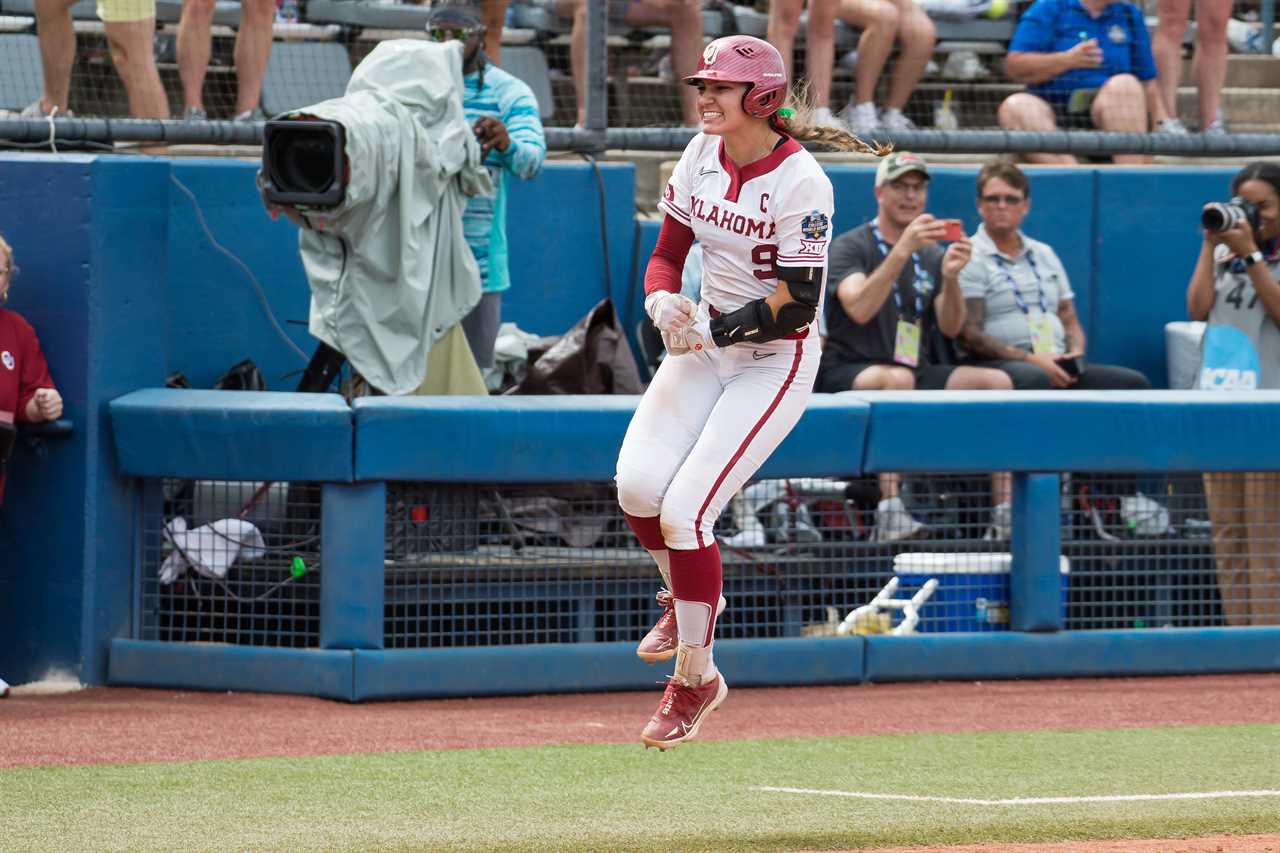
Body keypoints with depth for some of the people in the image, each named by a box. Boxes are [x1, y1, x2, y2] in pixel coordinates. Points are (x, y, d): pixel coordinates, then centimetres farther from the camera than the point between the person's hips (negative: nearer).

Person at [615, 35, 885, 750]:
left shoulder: (801, 182, -20)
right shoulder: (703, 155, 0)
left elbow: (798, 306, -20)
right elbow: (667, 254, 4)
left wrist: (714, 330, -22)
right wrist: (664, 303, -17)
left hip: (776, 362, -6)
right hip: (706, 342, 6)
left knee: (684, 509, -16)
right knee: (639, 485, -13)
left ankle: (696, 678, 1)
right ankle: (687, 599, 19)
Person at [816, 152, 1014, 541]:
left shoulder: (931, 255, 15)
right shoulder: (849, 247, -2)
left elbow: (951, 328, 4)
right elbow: (859, 310, -22)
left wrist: (950, 277, -16)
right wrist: (903, 250, -31)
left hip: (918, 371, 6)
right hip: (848, 373, -6)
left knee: (997, 381, -15)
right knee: (897, 378, -38)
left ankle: (1004, 512, -20)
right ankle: (890, 513, -46)